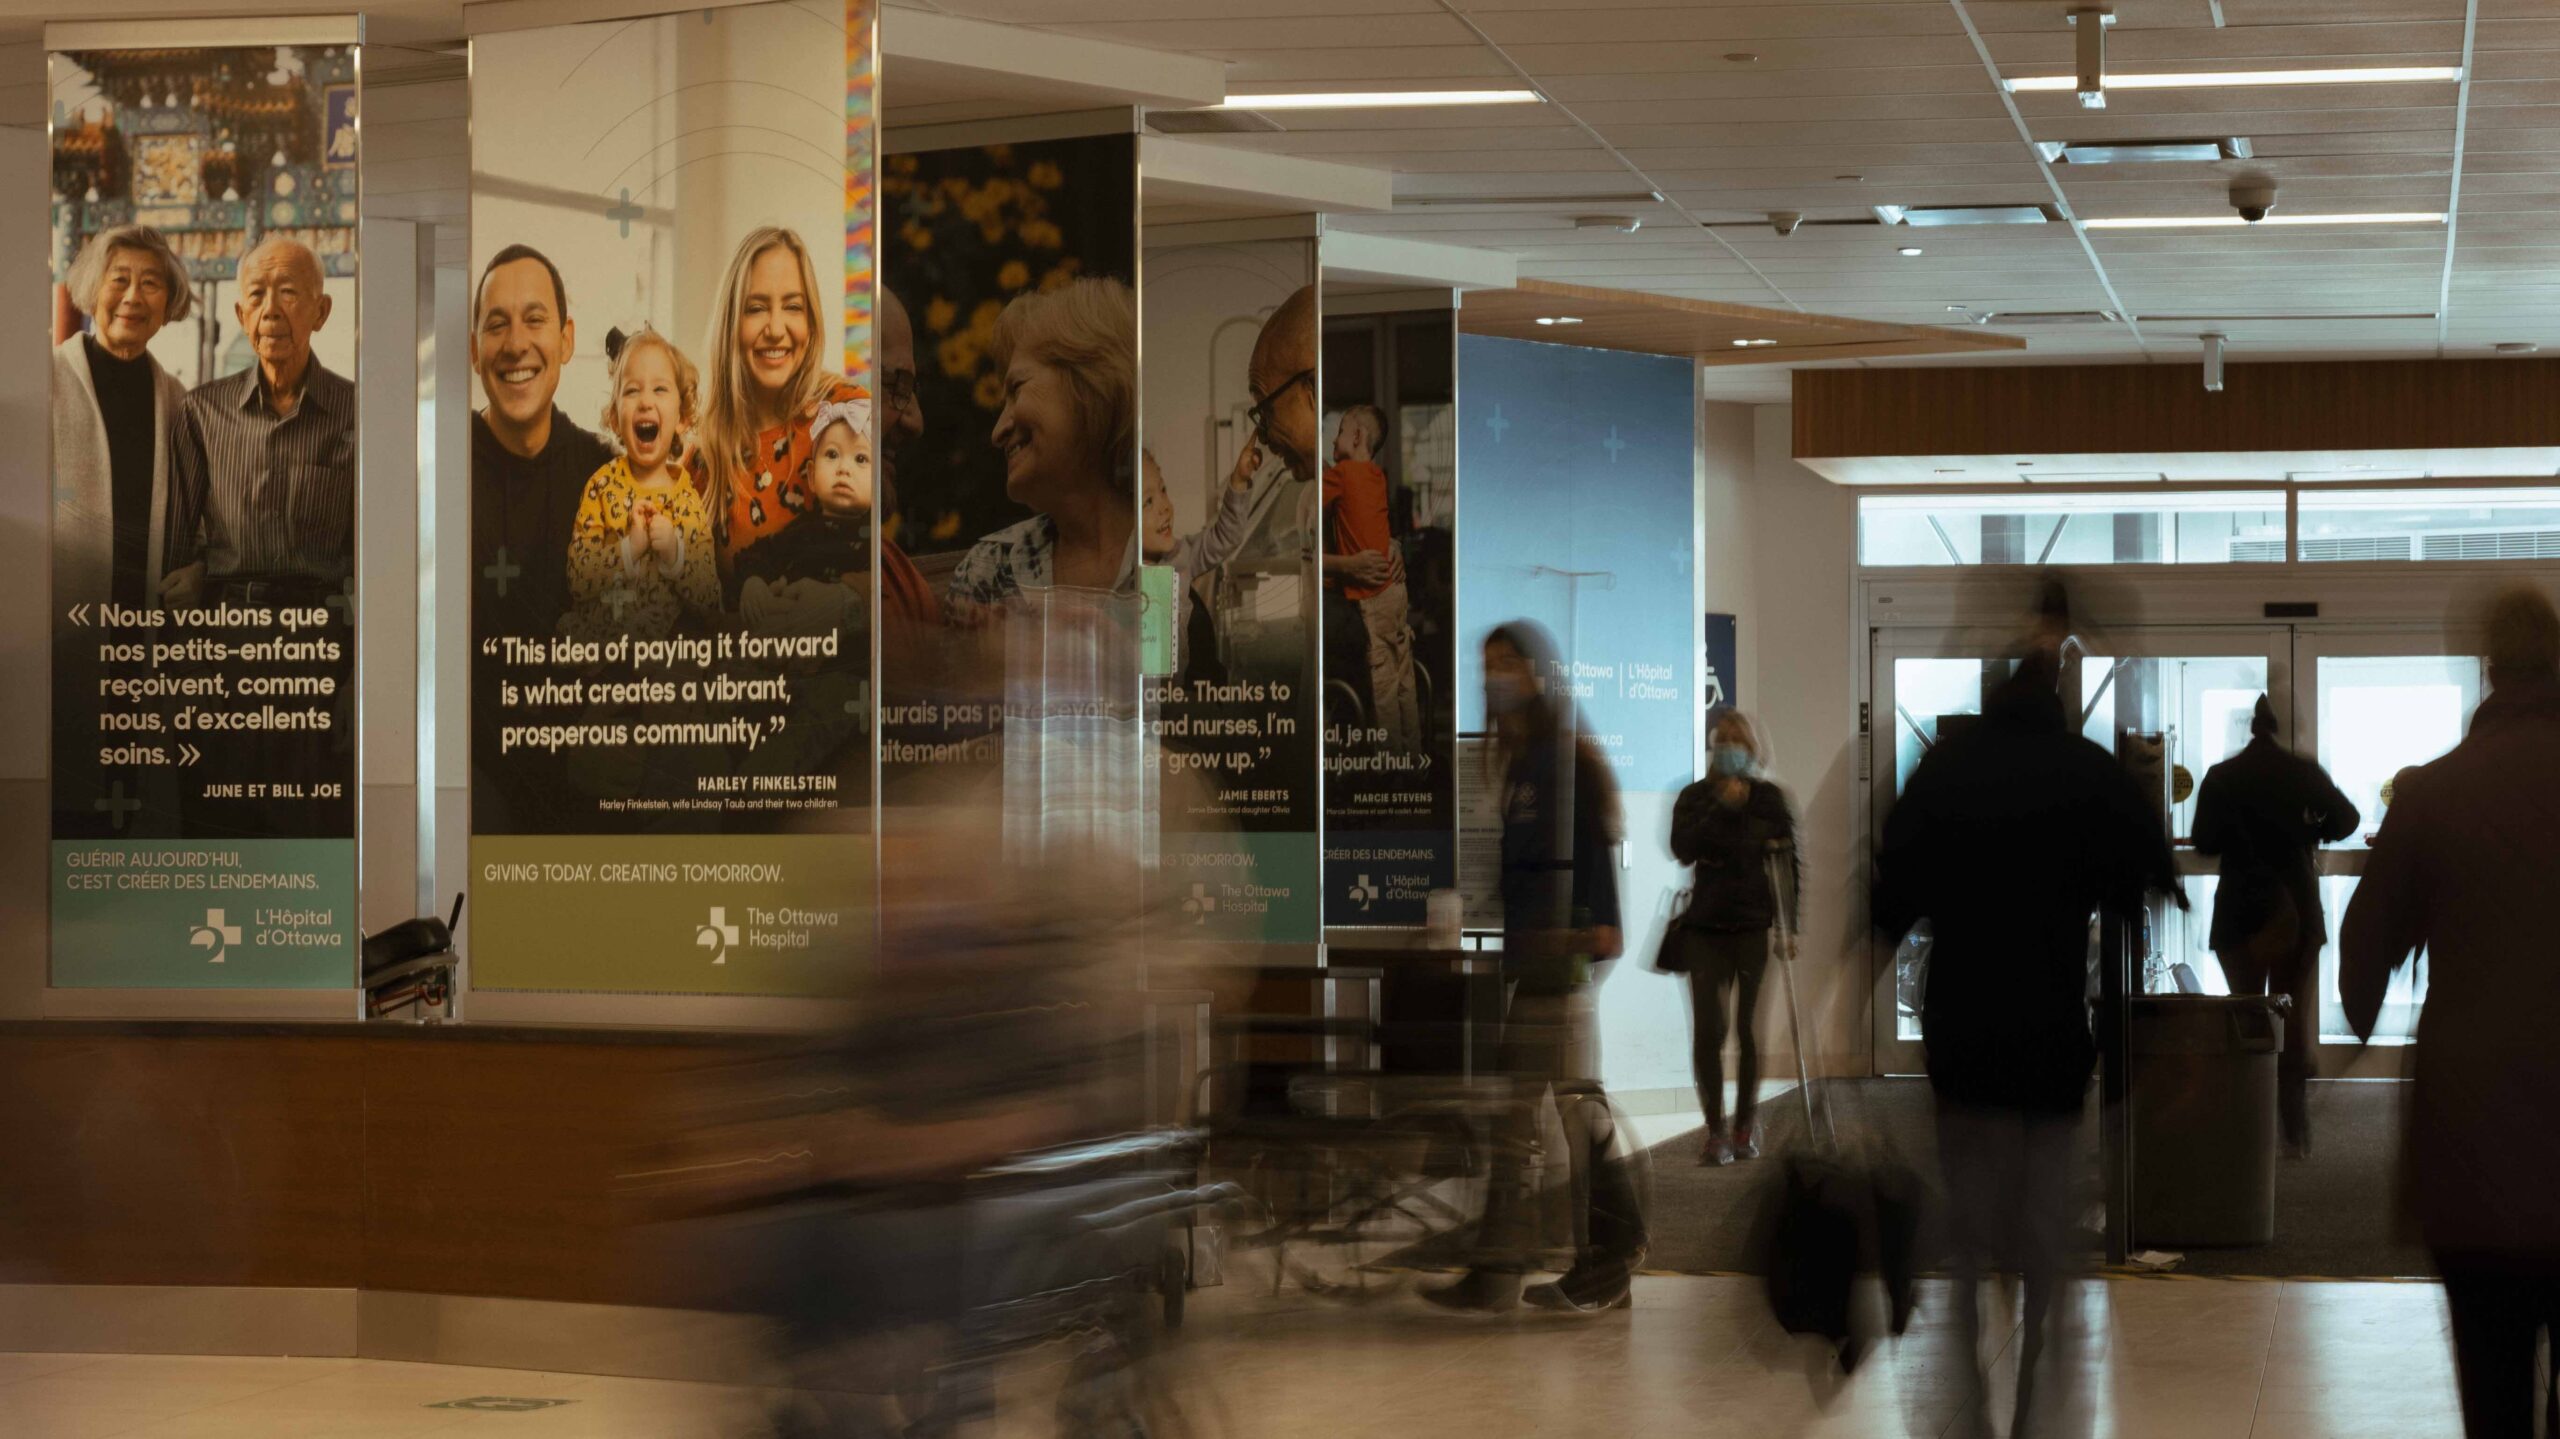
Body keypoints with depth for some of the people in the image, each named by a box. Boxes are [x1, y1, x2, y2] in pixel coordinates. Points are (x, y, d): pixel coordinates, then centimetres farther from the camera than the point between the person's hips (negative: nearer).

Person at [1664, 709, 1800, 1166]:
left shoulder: (1770, 799, 4)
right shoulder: (1695, 798, 6)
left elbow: (1790, 864, 4)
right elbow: (1683, 849, -11)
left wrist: (1789, 927, -1)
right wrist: (1721, 808, -16)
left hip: (1755, 926, -1)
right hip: (1705, 927, 1)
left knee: (1749, 1029, 1)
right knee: (1707, 1030, -4)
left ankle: (1744, 1128, 13)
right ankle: (1715, 1131, 1)